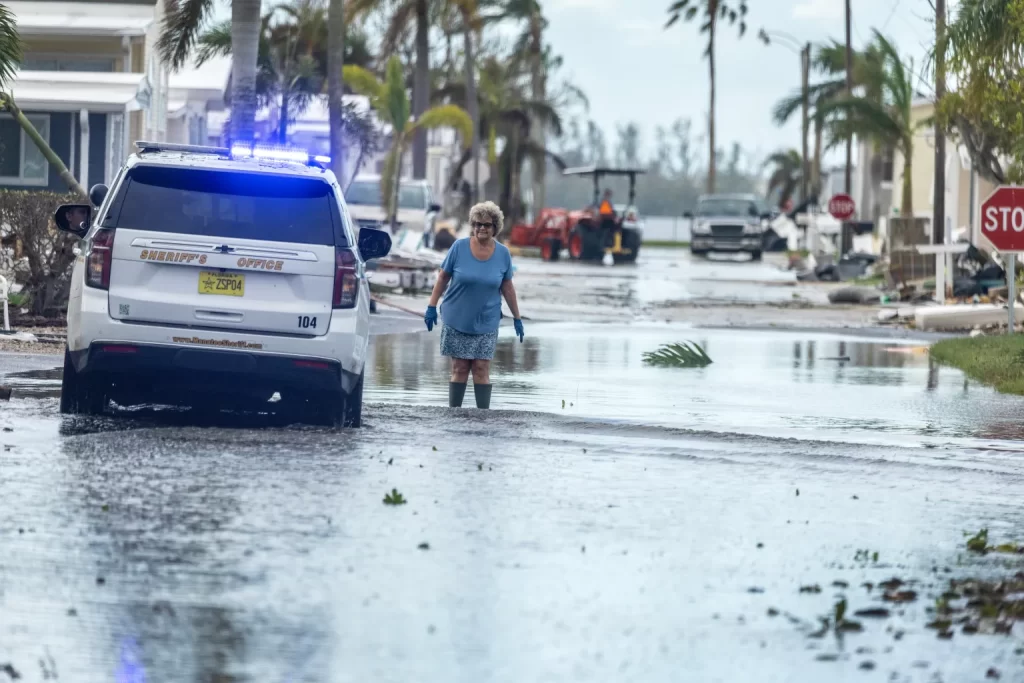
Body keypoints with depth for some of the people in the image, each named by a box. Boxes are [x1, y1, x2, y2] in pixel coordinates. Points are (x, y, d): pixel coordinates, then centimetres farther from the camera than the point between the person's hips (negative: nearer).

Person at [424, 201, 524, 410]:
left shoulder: (502, 253, 0)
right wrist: (432, 307, -2)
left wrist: (517, 318, 10)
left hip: (486, 322, 1)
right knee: (459, 369, 2)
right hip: (457, 320, -1)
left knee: (481, 369, -3)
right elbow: (443, 277, 1)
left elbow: (507, 287, 8)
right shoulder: (459, 247, -6)